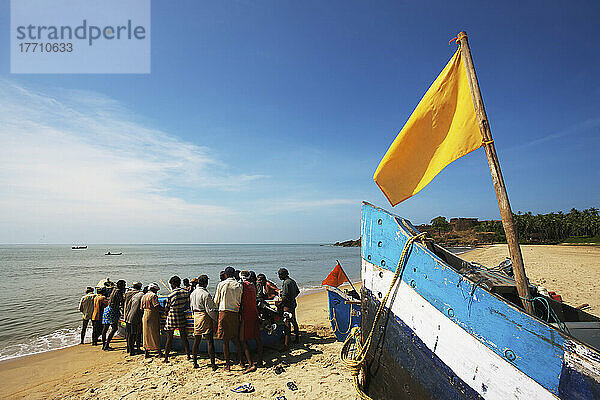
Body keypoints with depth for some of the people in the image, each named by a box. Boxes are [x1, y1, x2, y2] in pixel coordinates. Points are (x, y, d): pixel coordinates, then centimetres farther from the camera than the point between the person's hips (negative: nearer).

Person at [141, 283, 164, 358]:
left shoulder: (144, 296, 12)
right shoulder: (153, 295, -12)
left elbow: (141, 308, 15)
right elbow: (157, 306, -22)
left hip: (145, 317, 7)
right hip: (153, 317, -7)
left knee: (146, 334, 13)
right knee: (155, 334, 0)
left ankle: (146, 352, 17)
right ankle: (159, 351, 5)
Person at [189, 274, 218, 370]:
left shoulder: (192, 293, 8)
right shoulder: (206, 294, -17)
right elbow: (210, 310, -16)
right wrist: (216, 319, -6)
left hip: (196, 317, 7)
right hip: (205, 317, -7)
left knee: (196, 340, 15)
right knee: (210, 341, -4)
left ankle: (195, 362, 22)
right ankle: (213, 364, -4)